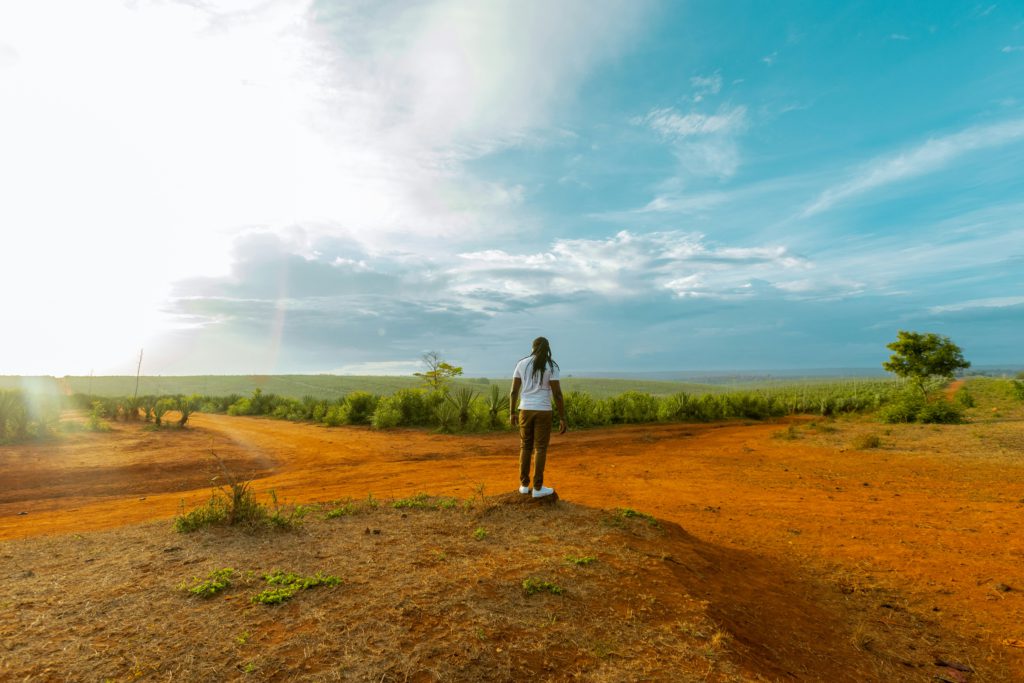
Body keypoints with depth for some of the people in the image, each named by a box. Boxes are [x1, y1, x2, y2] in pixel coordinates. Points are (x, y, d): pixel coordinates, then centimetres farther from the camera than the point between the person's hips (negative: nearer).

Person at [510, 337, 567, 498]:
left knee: (526, 447, 13)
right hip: (543, 411, -3)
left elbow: (514, 390, 2)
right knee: (540, 448, 3)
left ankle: (524, 484, 15)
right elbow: (557, 394, -11)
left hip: (525, 410, 3)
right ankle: (538, 488, 5)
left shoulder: (521, 364, 3)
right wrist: (563, 418, -7)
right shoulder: (551, 366, -8)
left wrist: (512, 413, 10)